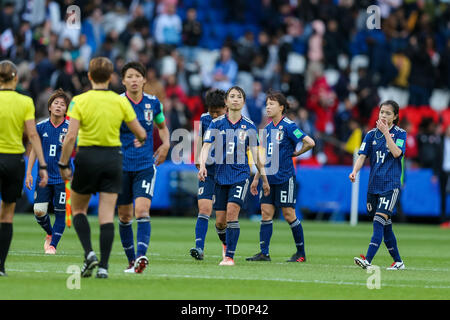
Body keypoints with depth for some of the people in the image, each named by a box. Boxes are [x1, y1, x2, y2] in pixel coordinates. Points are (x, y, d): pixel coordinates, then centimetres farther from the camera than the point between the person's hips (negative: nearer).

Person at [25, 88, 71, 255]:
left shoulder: (70, 128, -6)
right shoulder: (41, 127, 0)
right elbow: (34, 150, 9)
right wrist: (29, 173, 5)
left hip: (62, 177, -2)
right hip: (44, 177, 2)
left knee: (60, 212, 0)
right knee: (39, 210, -6)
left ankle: (53, 244, 15)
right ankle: (49, 233, 23)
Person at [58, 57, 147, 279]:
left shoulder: (79, 101, -7)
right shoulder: (120, 101, -1)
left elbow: (70, 137, -14)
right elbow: (140, 133, 5)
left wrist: (63, 164, -6)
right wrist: (140, 140, 28)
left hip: (87, 157, -2)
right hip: (113, 157, 2)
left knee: (78, 209, 16)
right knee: (107, 215, 1)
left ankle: (89, 253, -3)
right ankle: (103, 266, -5)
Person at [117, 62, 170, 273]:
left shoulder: (153, 103, 3)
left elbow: (162, 126, 22)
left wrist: (165, 144, 4)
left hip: (145, 166, 0)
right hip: (121, 166, 0)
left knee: (142, 211, -18)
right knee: (125, 216, 6)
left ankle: (141, 256, -30)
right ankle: (131, 260, 21)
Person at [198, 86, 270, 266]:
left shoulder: (249, 126, 5)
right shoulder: (216, 123, 3)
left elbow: (256, 155, 11)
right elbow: (206, 146, -7)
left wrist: (264, 179, 12)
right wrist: (202, 165, -25)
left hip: (241, 175, -1)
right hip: (221, 175, 1)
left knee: (232, 211, -20)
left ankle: (230, 256, -17)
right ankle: (227, 245, 33)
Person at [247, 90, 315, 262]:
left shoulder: (288, 126, -10)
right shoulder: (267, 128, 12)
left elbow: (310, 143, -17)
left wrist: (295, 153, -4)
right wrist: (256, 178, 18)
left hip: (285, 178, -7)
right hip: (269, 178, 7)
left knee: (289, 214, -2)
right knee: (266, 213, 1)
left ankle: (301, 253, 10)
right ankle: (264, 253, 2)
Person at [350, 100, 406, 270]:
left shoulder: (400, 133, -1)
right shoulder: (371, 134, 9)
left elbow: (396, 153, -16)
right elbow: (362, 155, 2)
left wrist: (386, 132, -18)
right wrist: (355, 171, -16)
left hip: (391, 185, -5)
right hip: (374, 185, 5)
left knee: (379, 221, -17)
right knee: (385, 225, 10)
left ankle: (368, 260, -27)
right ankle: (398, 261, 22)